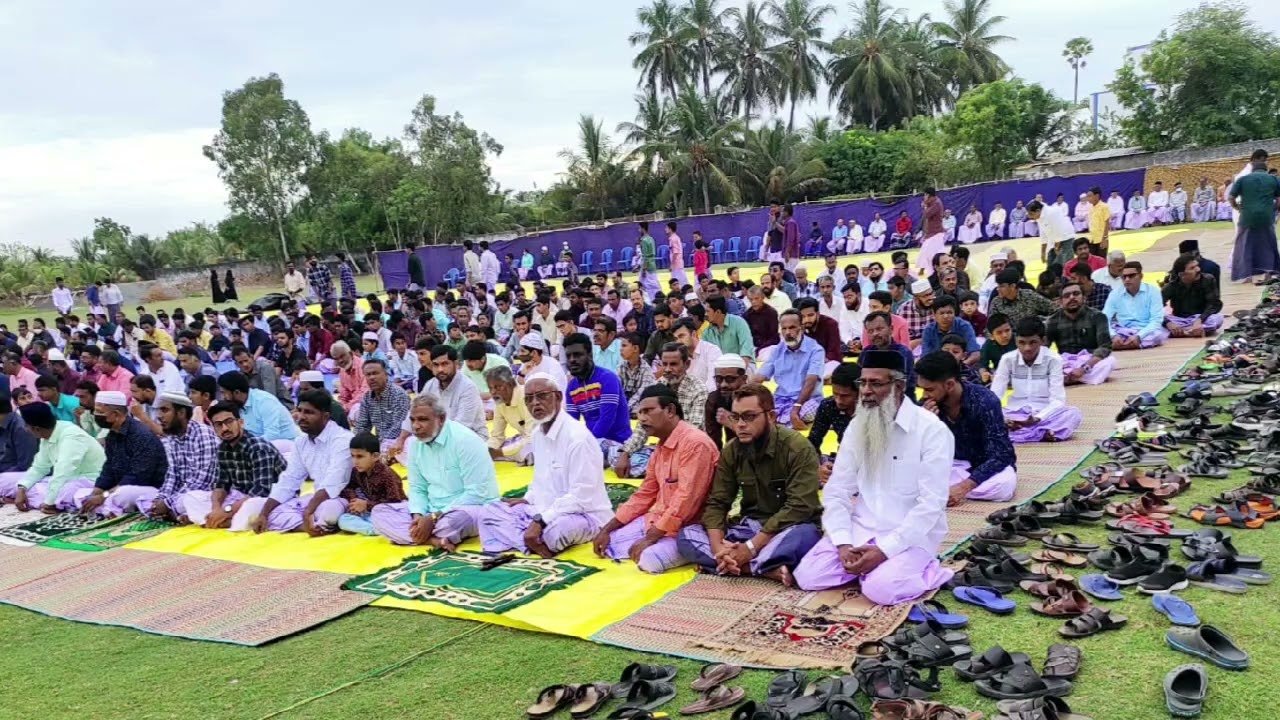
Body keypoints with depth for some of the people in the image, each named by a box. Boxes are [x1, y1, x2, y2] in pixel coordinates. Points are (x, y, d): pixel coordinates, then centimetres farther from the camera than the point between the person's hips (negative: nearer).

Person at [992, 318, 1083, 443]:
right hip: (1016, 414, 1)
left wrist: (1037, 419, -33)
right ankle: (1041, 433, -37)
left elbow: (1057, 400, -15)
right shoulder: (1008, 359, -4)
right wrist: (1002, 420, -29)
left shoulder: (1053, 359, -9)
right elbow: (994, 396, -9)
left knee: (1073, 414, -31)